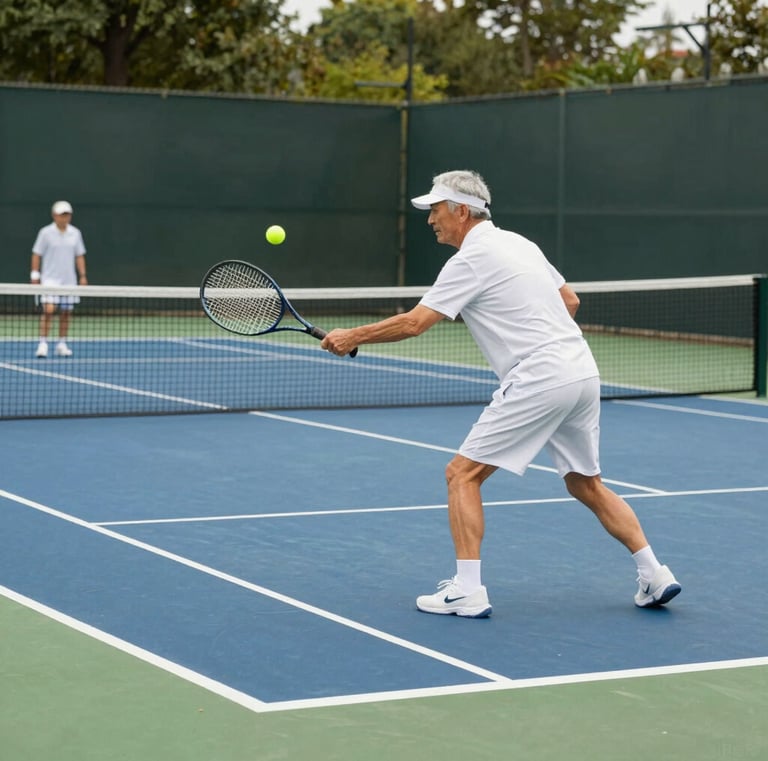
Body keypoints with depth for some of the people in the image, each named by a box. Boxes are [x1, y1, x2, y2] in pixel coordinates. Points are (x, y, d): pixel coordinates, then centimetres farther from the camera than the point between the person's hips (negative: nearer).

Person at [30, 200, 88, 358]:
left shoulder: (75, 233, 6)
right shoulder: (46, 232, -3)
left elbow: (79, 256, 11)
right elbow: (37, 255, -1)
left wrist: (83, 276, 5)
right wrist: (35, 275, -6)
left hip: (69, 280, 4)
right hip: (50, 278, -4)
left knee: (66, 313, 6)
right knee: (48, 310, -15)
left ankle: (62, 345, 15)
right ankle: (43, 344, -13)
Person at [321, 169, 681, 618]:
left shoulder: (471, 259, -8)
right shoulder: (519, 243, 17)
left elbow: (413, 324, -12)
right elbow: (571, 301, 23)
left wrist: (353, 337, -1)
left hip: (538, 381, -9)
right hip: (583, 374, 9)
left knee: (463, 475, -1)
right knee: (587, 485, 20)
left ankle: (468, 591, -6)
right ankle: (654, 576, 15)